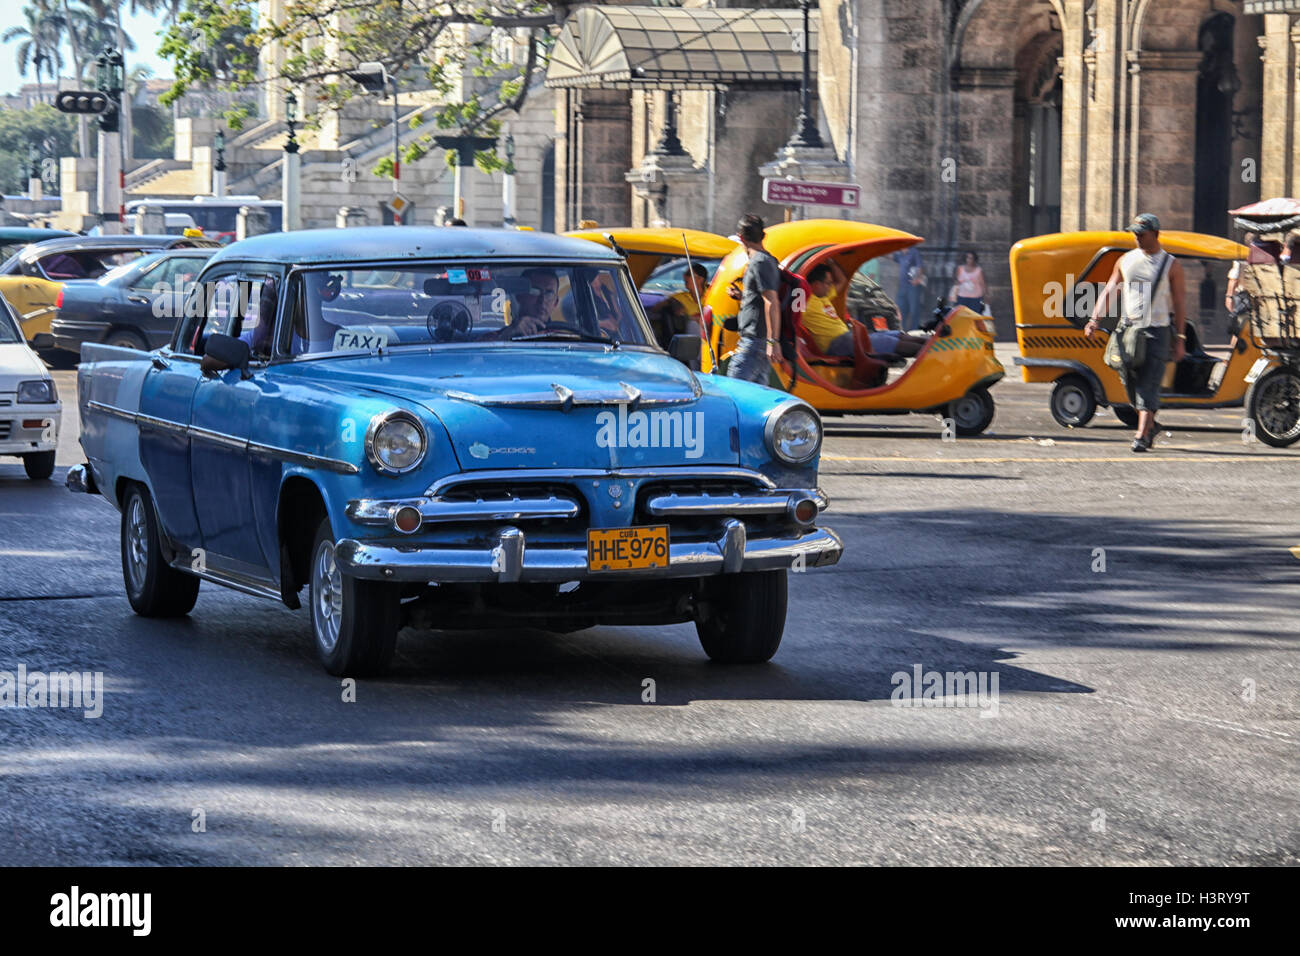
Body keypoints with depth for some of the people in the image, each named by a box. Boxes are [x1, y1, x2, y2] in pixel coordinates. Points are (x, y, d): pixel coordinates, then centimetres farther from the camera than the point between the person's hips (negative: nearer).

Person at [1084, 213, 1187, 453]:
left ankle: (1142, 435, -15)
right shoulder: (1126, 261, 12)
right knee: (1131, 384, 5)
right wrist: (1095, 319, 0)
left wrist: (1180, 339, -3)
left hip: (1156, 331, -4)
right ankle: (1150, 426, 26)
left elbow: (1180, 303, 2)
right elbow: (1109, 291, 13)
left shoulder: (1171, 265, 3)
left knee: (1148, 385, -12)